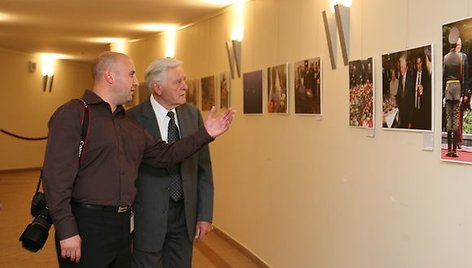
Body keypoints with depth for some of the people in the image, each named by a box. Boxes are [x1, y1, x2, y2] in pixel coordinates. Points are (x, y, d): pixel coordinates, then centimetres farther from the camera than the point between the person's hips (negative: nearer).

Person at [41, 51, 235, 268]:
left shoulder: (130, 125, 15)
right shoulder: (73, 114, -9)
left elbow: (163, 155, 17)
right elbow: (57, 176, -16)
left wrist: (205, 134, 11)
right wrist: (66, 230, -20)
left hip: (122, 223, 7)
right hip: (86, 224, -7)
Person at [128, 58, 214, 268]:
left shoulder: (193, 115, 2)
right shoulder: (133, 119, -12)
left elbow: (203, 169, 5)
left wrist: (205, 215, 2)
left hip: (185, 214, 4)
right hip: (148, 217, -4)